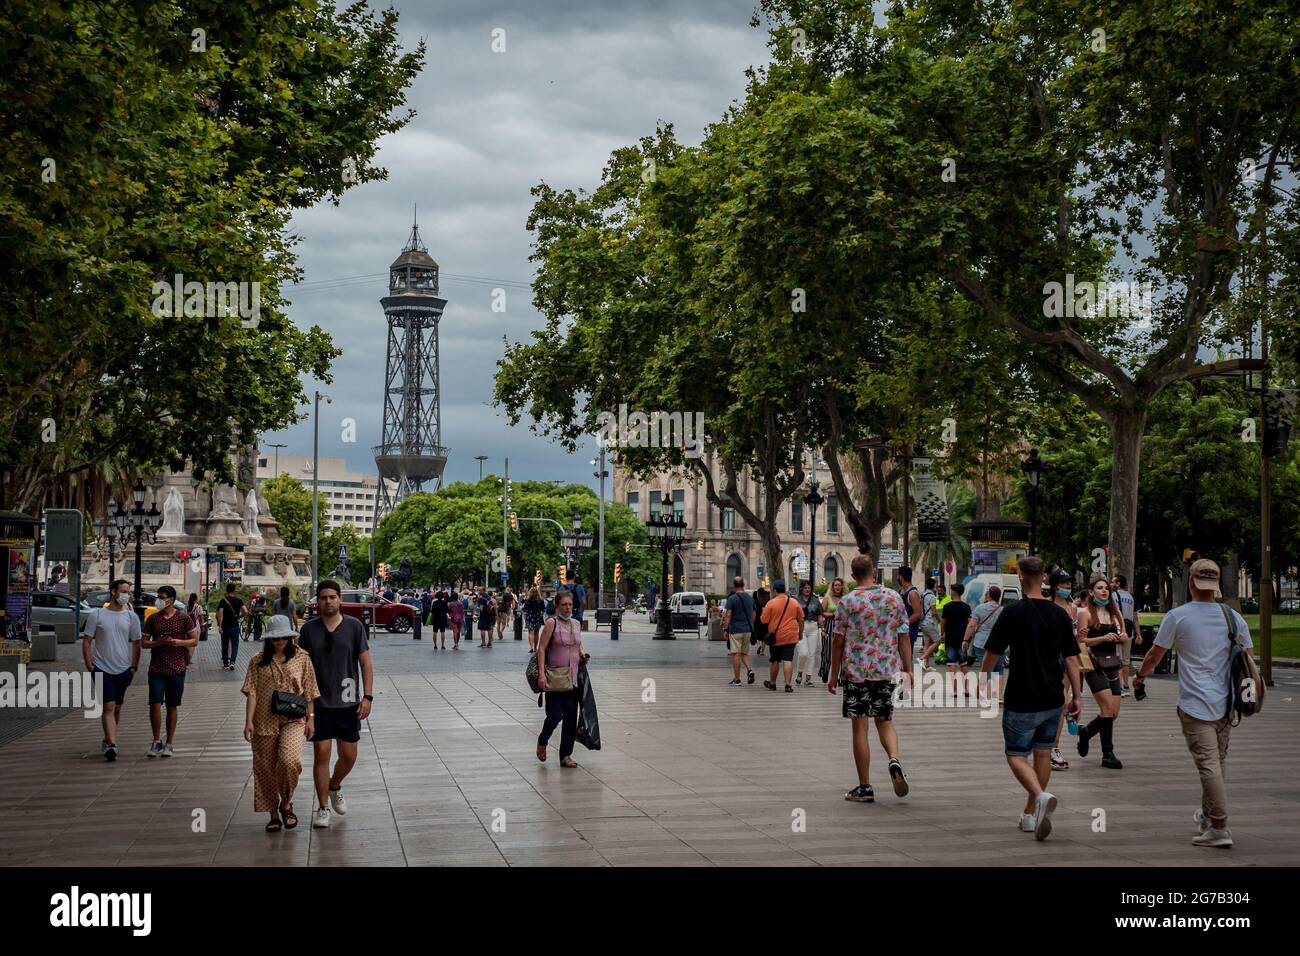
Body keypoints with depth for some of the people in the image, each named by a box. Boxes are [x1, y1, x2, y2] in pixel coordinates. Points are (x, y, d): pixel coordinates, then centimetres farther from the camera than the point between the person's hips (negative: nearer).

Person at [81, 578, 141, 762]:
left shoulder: (131, 617, 6)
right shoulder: (97, 615, 0)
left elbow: (136, 644, 11)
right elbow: (87, 641, 2)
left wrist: (134, 667, 4)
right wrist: (90, 667, -4)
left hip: (123, 670, 3)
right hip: (102, 669, -3)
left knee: (117, 708, 11)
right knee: (108, 707, -13)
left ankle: (108, 741, 26)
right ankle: (111, 744, -20)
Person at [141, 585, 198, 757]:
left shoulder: (184, 618, 0)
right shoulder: (153, 619, 5)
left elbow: (194, 640, 3)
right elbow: (144, 643, 8)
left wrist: (179, 642, -14)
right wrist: (158, 642, -12)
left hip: (177, 670, -1)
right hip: (156, 670, 1)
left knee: (172, 706, 6)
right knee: (155, 705, -8)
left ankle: (169, 744, 15)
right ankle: (156, 741, 7)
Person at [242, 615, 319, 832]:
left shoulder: (302, 659, 5)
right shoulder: (258, 662, 5)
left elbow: (309, 692, 8)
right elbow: (251, 692, -1)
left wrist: (310, 718, 4)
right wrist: (249, 721, -9)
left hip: (293, 720, -2)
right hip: (265, 722, 2)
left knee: (289, 760, -22)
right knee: (266, 768, 5)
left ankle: (286, 804, 2)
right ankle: (273, 814, 19)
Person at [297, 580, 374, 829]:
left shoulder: (354, 626, -1)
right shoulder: (309, 629, 1)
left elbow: (365, 663, 1)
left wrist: (367, 696, -6)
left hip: (348, 703, 0)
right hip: (319, 703, 0)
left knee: (349, 756, 6)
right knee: (321, 754, -2)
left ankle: (334, 787, 36)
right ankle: (322, 808, 9)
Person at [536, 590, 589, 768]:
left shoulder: (576, 624, 11)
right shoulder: (552, 624, -7)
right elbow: (541, 648, -11)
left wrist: (582, 657, 2)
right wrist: (541, 673, -19)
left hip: (573, 677, 5)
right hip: (554, 677, -5)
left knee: (571, 718, 4)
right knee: (555, 715, -8)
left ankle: (566, 756, 12)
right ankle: (542, 741, 22)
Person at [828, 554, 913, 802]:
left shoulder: (847, 601, -7)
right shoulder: (893, 597, 2)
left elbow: (838, 642, -5)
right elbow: (903, 636, 4)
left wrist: (834, 675, 3)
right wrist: (907, 669, 11)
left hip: (855, 671, -3)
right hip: (887, 670, 3)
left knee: (860, 727, 3)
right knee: (885, 721, 18)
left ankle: (865, 787, 5)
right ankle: (894, 759, -10)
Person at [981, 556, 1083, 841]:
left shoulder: (1013, 613, -12)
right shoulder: (1060, 614, 2)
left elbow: (992, 654, -5)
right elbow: (1071, 660, 1)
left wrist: (981, 681, 12)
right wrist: (1076, 696, 7)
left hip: (1021, 701, -5)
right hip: (1052, 700, 5)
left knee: (1017, 755, 3)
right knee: (1043, 754, 17)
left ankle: (1040, 795, -25)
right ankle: (1030, 813, 22)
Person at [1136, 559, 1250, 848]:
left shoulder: (1177, 616, -5)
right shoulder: (1233, 617, 5)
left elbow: (1155, 654, 3)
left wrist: (1140, 676, 21)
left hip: (1195, 704, -5)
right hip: (1226, 703, 5)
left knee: (1208, 764, -9)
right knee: (1218, 760, 17)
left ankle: (1219, 827, -12)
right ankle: (1207, 814, 29)